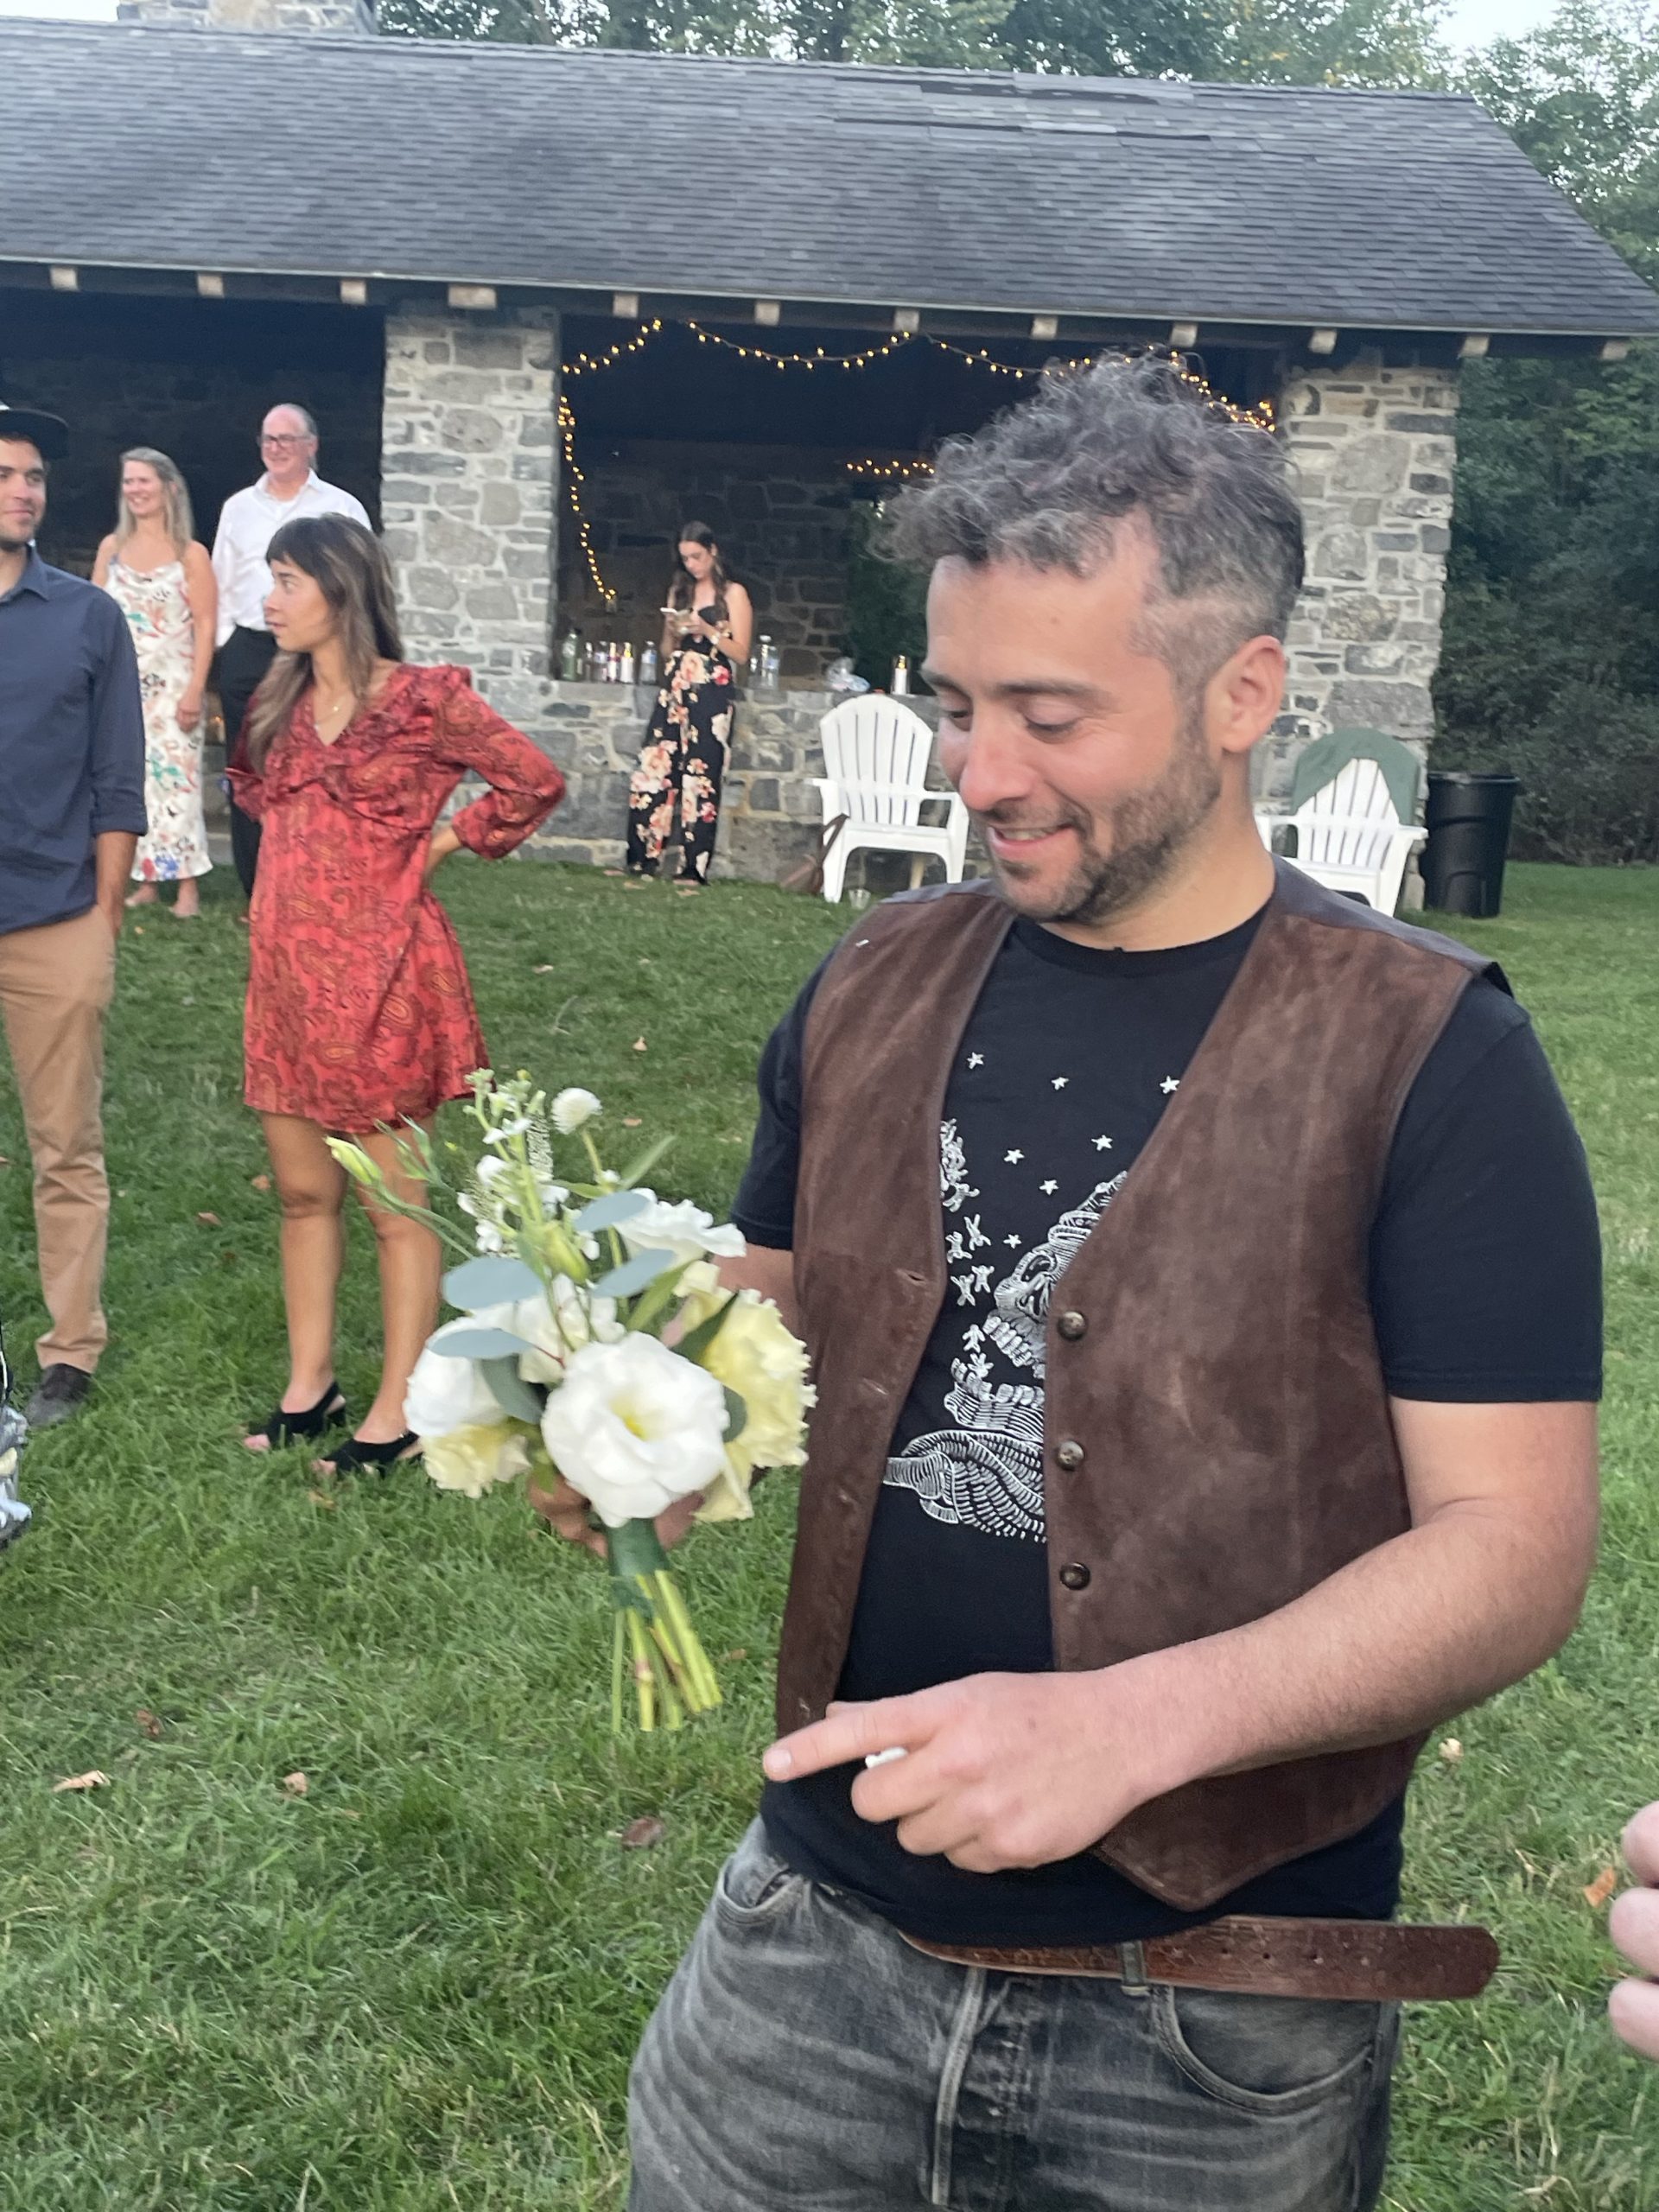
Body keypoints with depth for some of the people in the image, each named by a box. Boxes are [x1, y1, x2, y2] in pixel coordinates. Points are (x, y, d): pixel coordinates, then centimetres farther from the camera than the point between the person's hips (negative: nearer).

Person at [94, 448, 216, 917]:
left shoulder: (191, 554, -2)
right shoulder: (111, 548, 8)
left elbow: (205, 627, -6)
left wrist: (195, 690, -13)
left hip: (171, 684, -4)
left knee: (175, 778, -8)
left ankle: (187, 888, -5)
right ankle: (145, 883, 11)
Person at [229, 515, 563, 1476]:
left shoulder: (422, 699, -10)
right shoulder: (282, 706, 10)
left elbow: (537, 783, -8)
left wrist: (434, 849, -6)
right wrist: (293, 882, 10)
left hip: (380, 973, -7)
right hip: (289, 972, 7)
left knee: (397, 1204, 2)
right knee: (303, 1190, 14)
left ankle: (399, 1414, 10)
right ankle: (310, 1385, 27)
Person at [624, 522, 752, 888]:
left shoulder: (733, 594, 3)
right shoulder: (678, 593, 17)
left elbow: (741, 654, -2)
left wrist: (707, 630, -15)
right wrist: (674, 632, -2)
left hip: (711, 696, -5)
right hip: (674, 691, 5)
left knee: (700, 781, -7)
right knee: (652, 774, -4)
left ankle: (694, 871, -5)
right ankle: (642, 862, 0)